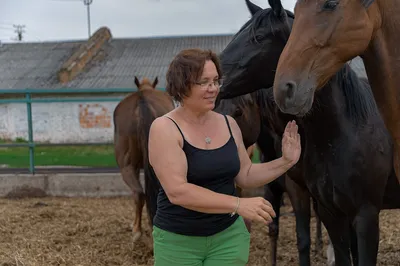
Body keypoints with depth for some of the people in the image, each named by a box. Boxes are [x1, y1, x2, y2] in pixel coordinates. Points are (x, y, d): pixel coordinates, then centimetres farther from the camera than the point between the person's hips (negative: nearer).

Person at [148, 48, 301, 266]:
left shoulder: (228, 124, 2)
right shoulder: (164, 128, -15)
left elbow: (245, 176, 12)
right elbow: (177, 191, -25)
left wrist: (285, 162, -3)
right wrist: (238, 204, -31)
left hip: (229, 235, 4)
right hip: (178, 240, -4)